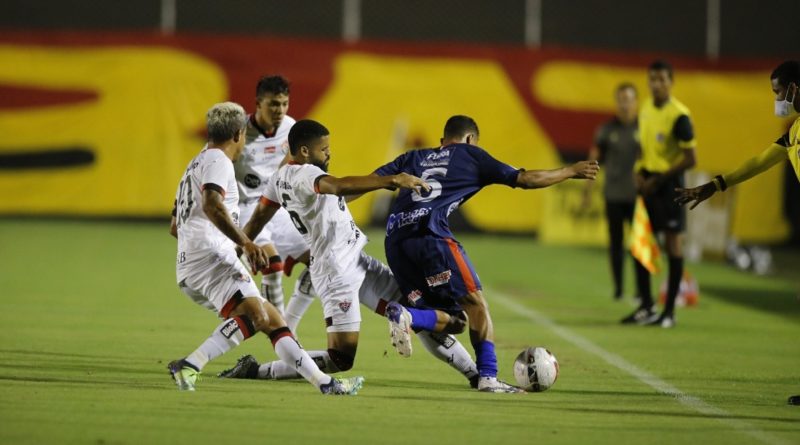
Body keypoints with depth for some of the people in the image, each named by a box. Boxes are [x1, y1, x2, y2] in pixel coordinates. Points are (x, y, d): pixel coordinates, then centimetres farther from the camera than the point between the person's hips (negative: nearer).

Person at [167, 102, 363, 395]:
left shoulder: (196, 165, 31)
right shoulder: (218, 161, -1)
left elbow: (174, 227, 40)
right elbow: (211, 206, -22)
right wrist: (245, 243, -28)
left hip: (188, 269, 11)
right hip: (210, 255, -11)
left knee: (271, 319, 11)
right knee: (255, 315, -29)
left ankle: (324, 382, 7)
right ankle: (190, 366, -41)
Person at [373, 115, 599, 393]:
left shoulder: (414, 157, 29)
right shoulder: (470, 155, 17)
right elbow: (525, 179, 17)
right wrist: (571, 171, 28)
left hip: (395, 240, 6)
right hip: (430, 234, -6)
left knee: (452, 315, 9)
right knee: (475, 303, 1)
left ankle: (405, 316, -19)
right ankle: (488, 377, -10)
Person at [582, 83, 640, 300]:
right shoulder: (606, 130, 3)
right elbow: (594, 160, 6)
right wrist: (588, 190, 3)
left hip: (638, 195, -2)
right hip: (613, 195, 2)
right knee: (616, 243, 7)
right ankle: (618, 288, 15)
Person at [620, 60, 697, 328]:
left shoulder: (679, 115, -15)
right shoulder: (645, 109, 8)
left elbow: (690, 159, -15)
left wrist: (658, 180, -16)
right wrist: (638, 172, 2)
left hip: (669, 184, -7)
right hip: (648, 183, 7)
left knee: (672, 244, -1)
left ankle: (669, 311, 5)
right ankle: (646, 307, 17)